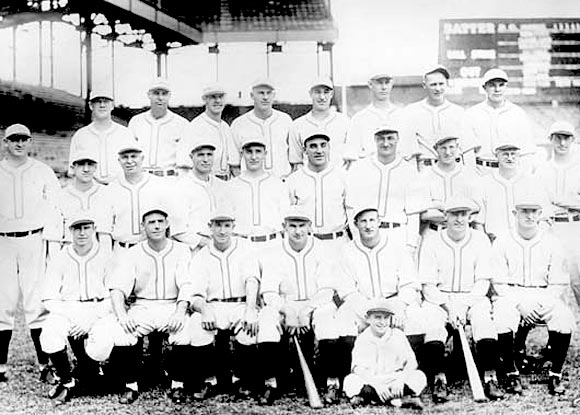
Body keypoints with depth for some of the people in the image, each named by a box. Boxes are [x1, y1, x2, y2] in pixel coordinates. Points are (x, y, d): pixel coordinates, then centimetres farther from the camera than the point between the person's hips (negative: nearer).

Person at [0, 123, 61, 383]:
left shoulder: (43, 172, 8)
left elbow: (55, 209, 5)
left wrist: (52, 245, -3)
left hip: (34, 242, -1)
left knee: (36, 303, -5)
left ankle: (45, 363, 0)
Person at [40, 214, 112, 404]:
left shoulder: (107, 257, 4)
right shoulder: (59, 260, 9)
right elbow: (49, 298, 4)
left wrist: (92, 318, -16)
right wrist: (73, 318, -13)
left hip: (99, 309, -1)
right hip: (66, 309, 1)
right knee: (49, 334, -30)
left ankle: (79, 375, 9)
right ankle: (67, 381, -7)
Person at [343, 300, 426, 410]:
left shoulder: (398, 335, 3)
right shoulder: (362, 339, -1)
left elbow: (412, 362, -4)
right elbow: (358, 367, -12)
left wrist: (400, 379, -23)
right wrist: (376, 384, -27)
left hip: (395, 383, 1)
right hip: (371, 383, -1)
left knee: (419, 376, -23)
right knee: (350, 381, -28)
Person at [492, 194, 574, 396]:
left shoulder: (552, 243, 7)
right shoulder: (502, 242, 4)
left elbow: (559, 284, 4)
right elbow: (499, 283, 0)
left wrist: (541, 303, -15)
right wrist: (521, 303, -16)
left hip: (545, 298, 1)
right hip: (511, 296, -1)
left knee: (564, 317, -30)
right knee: (502, 317, -34)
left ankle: (556, 374, -13)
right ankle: (511, 373, -15)